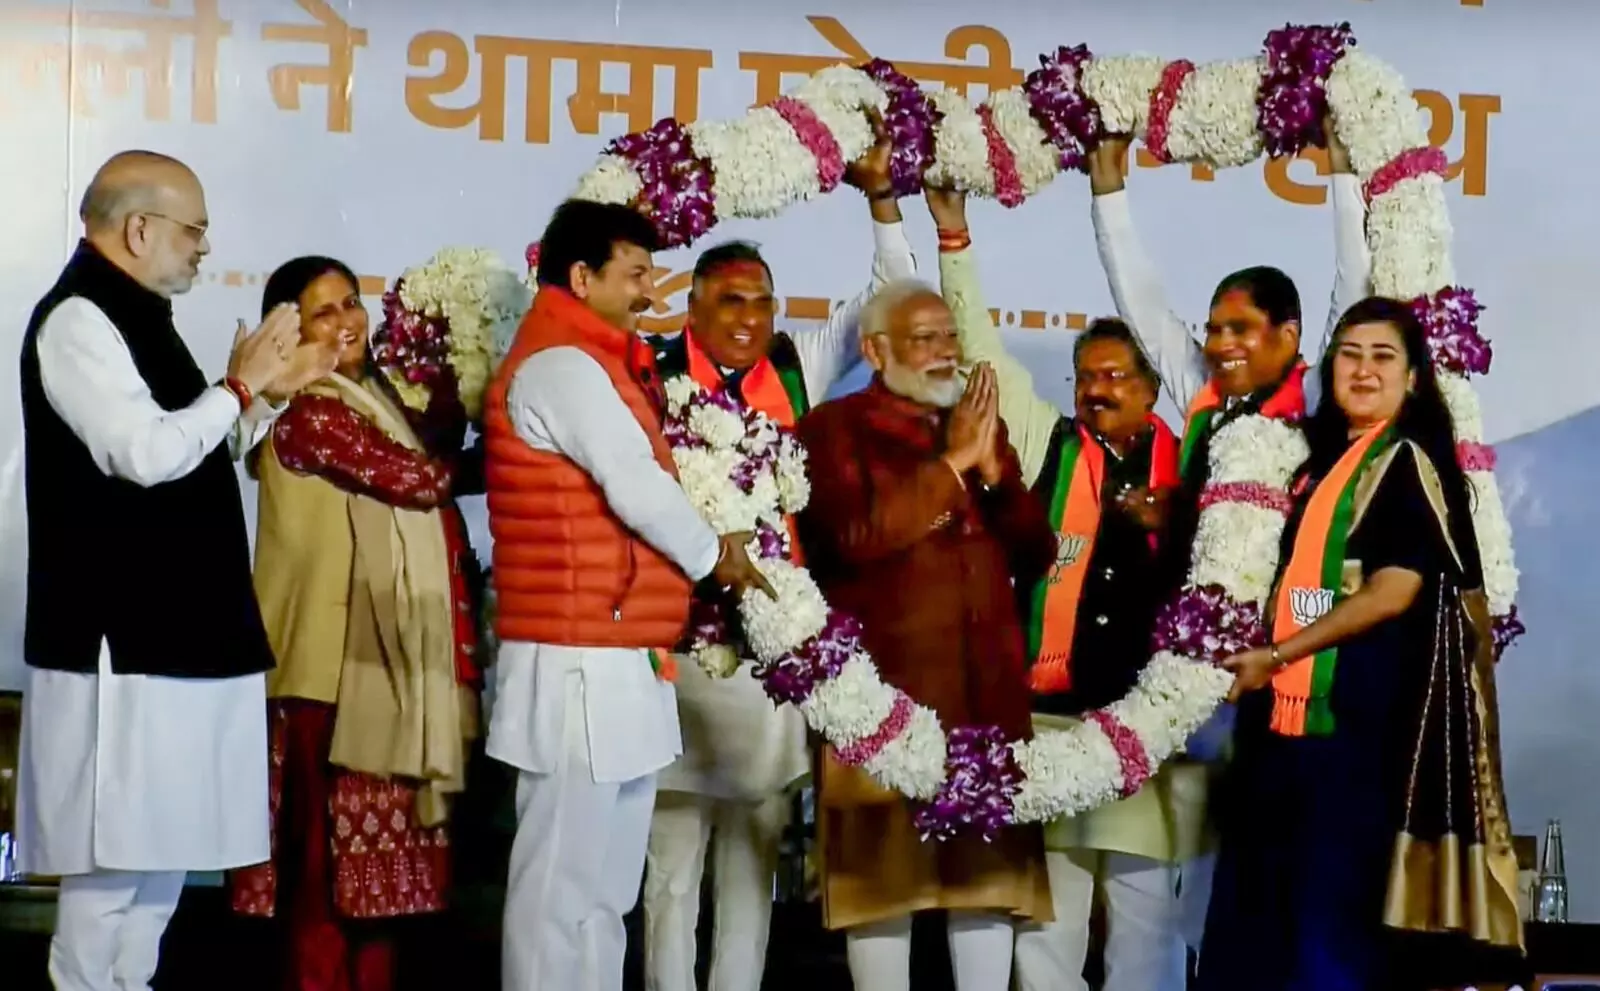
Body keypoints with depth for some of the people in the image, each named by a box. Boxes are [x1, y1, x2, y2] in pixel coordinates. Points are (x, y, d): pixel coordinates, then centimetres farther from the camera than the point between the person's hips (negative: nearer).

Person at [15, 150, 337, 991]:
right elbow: (146, 454, -23)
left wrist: (268, 395, 11)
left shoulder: (133, 315, 17)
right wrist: (239, 384, -11)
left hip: (173, 627, 10)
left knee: (163, 840, 13)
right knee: (114, 848, -6)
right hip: (121, 636, -10)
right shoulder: (78, 319, -12)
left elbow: (195, 455, 23)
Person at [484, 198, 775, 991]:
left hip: (614, 664, 11)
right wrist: (714, 557, 0)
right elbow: (637, 487, -16)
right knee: (564, 884, -5)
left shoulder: (585, 365, 20)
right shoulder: (560, 366, -13)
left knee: (603, 887, 16)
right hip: (579, 665, -11)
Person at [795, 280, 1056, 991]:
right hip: (886, 691, -5)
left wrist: (993, 468, -4)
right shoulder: (835, 429, 0)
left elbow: (1035, 554, 12)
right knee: (885, 870, -3)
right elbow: (855, 537, -17)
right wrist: (952, 463, -12)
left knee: (992, 862, 6)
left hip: (986, 690, 6)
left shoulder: (975, 427, 18)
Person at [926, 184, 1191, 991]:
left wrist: (1163, 528, -9)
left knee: (1144, 907, 7)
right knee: (1045, 908, 4)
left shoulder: (1182, 466, 8)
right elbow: (982, 347, 4)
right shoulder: (1048, 446, 8)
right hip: (1048, 709, 0)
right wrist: (955, 236, -2)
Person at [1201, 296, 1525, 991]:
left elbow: (1393, 592, -15)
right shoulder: (1324, 460, 18)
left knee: (1339, 901, -6)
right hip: (1297, 708, 8)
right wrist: (1263, 667, 10)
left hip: (1368, 710, -8)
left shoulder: (1412, 461, -5)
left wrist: (1273, 656, -14)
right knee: (1263, 901, 9)